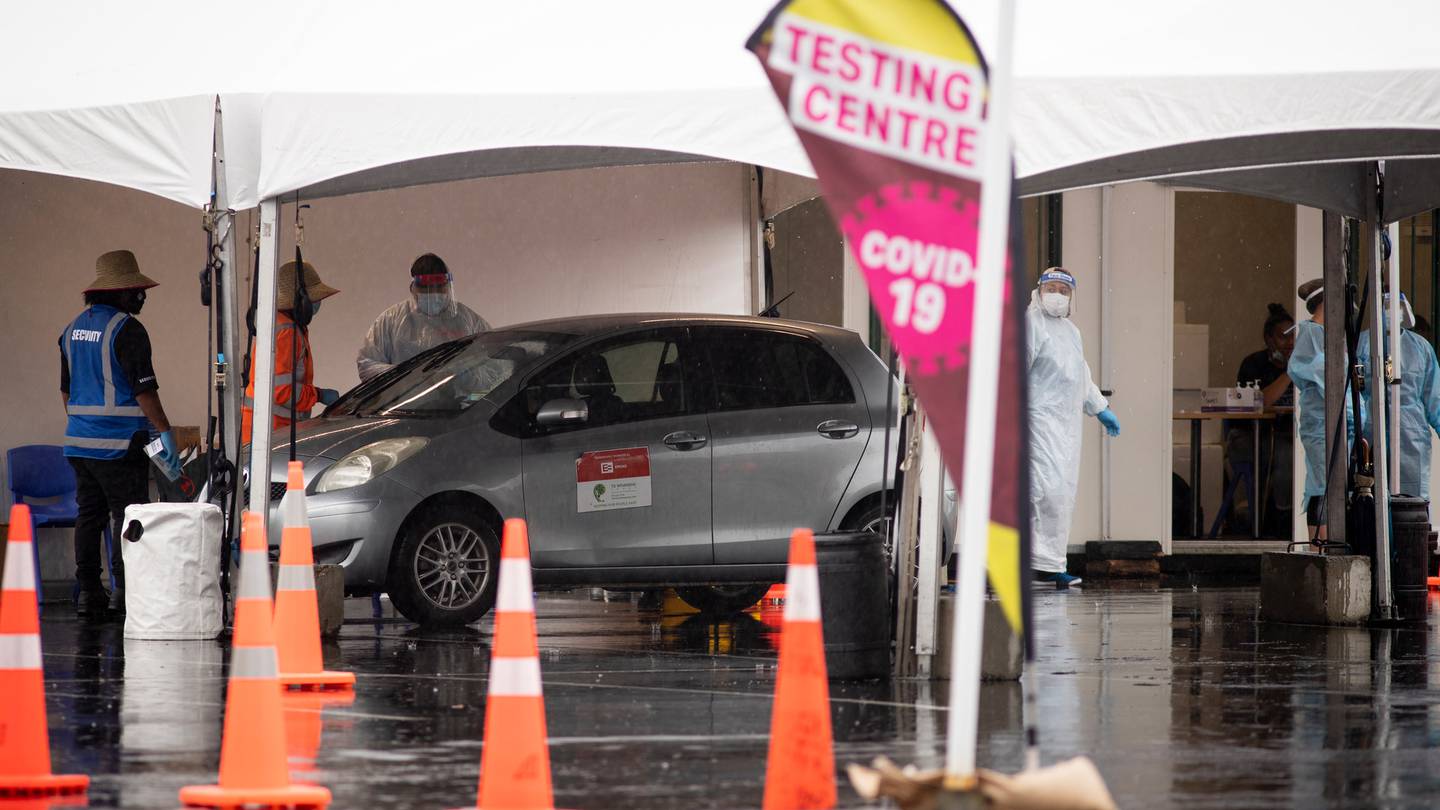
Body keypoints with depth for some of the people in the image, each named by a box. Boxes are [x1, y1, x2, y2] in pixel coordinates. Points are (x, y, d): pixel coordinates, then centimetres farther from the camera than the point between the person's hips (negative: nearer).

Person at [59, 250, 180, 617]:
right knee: (128, 514, -4)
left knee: (89, 514, 11)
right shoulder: (126, 329, -13)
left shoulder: (74, 328, 13)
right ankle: (123, 589, -7)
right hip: (118, 443, -8)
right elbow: (144, 389, -16)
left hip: (80, 441, 8)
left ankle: (88, 591, 11)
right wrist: (165, 433, -13)